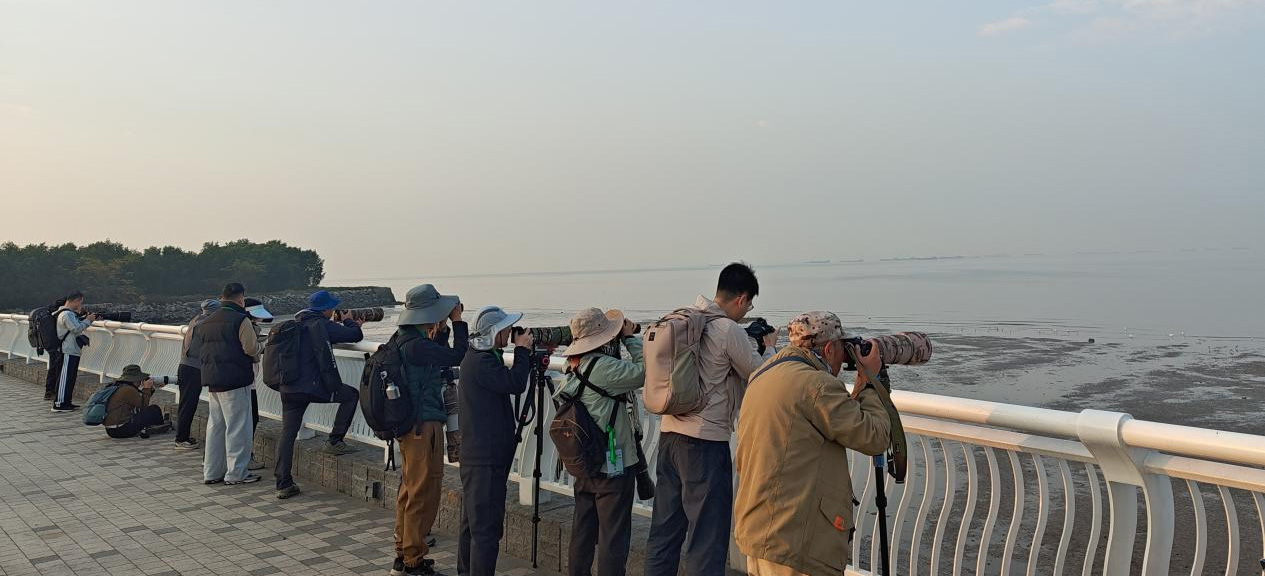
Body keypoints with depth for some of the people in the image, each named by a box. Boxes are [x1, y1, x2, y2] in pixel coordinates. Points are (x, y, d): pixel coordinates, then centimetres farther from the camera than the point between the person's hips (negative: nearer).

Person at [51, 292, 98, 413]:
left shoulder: (70, 313, 16)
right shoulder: (66, 314, -16)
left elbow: (77, 324, 21)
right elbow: (76, 329, -22)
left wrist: (87, 319, 8)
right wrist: (88, 320, -11)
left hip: (73, 351, 11)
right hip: (68, 352, -11)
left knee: (71, 378, 14)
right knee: (64, 378, -7)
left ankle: (67, 402, 21)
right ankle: (59, 404, -4)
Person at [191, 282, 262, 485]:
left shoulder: (206, 322, 13)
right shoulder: (240, 320, -12)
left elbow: (194, 350, 14)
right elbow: (252, 349, -17)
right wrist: (256, 357, 3)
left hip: (212, 380, 8)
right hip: (235, 380, -8)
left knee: (215, 425, 15)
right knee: (238, 426, -1)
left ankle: (211, 472, 20)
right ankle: (236, 473, 3)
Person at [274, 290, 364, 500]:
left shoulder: (297, 324, 17)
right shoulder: (320, 324, -7)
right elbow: (355, 335, -7)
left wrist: (335, 323, 32)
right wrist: (349, 322, 14)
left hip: (289, 389, 8)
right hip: (313, 386, -8)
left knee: (287, 433, 9)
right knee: (352, 395, 12)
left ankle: (283, 485, 8)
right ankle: (334, 441, 10)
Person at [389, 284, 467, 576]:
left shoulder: (404, 339, 7)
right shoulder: (417, 346, -23)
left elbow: (436, 354, 21)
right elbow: (457, 356, -18)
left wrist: (444, 327, 10)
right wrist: (457, 321, -9)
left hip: (409, 424, 10)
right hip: (424, 425, -10)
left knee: (410, 489, 19)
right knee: (424, 494, -1)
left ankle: (403, 551, 30)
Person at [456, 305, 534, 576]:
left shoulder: (477, 357, 15)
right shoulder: (481, 361, -17)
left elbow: (510, 382, 21)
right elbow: (515, 383, -23)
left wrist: (525, 354, 10)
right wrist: (522, 349, -11)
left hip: (479, 457, 11)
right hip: (485, 460, -11)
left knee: (473, 523, 20)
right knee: (487, 528, -9)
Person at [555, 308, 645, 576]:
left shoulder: (575, 366, 7)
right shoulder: (602, 367, -21)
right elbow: (645, 372, -22)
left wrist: (624, 338, 2)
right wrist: (631, 338, -10)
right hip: (614, 465, -9)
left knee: (583, 531, 16)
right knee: (613, 535, -1)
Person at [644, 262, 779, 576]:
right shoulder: (730, 330, -13)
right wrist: (770, 347, 17)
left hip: (669, 432, 8)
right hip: (706, 440, -7)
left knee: (665, 527, 15)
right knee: (707, 534, 2)